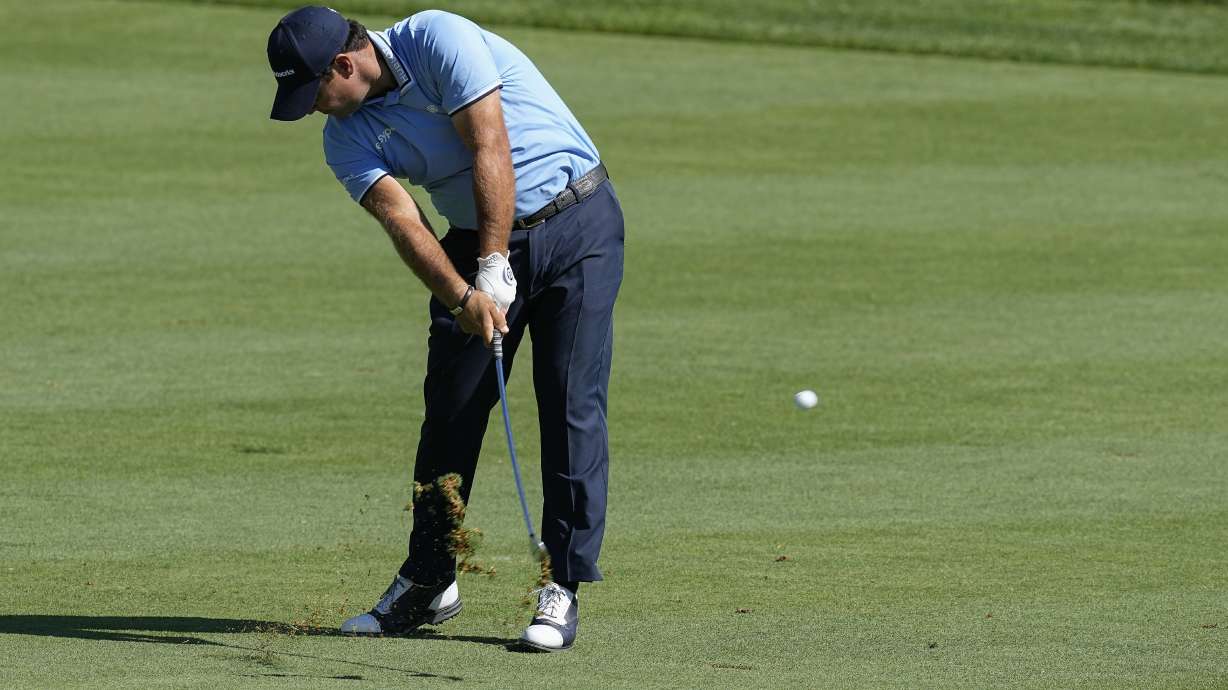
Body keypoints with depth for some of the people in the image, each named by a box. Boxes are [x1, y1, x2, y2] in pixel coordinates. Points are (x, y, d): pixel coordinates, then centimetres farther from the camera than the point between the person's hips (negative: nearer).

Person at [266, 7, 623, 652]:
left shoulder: (437, 40, -18)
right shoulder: (346, 138, -2)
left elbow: (491, 151, -23)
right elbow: (402, 220, -15)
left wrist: (494, 268, -24)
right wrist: (462, 295, -32)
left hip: (576, 221, -6)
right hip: (476, 241, 6)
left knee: (573, 406, -9)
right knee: (450, 406, 4)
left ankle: (563, 587, -7)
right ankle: (428, 580, 15)